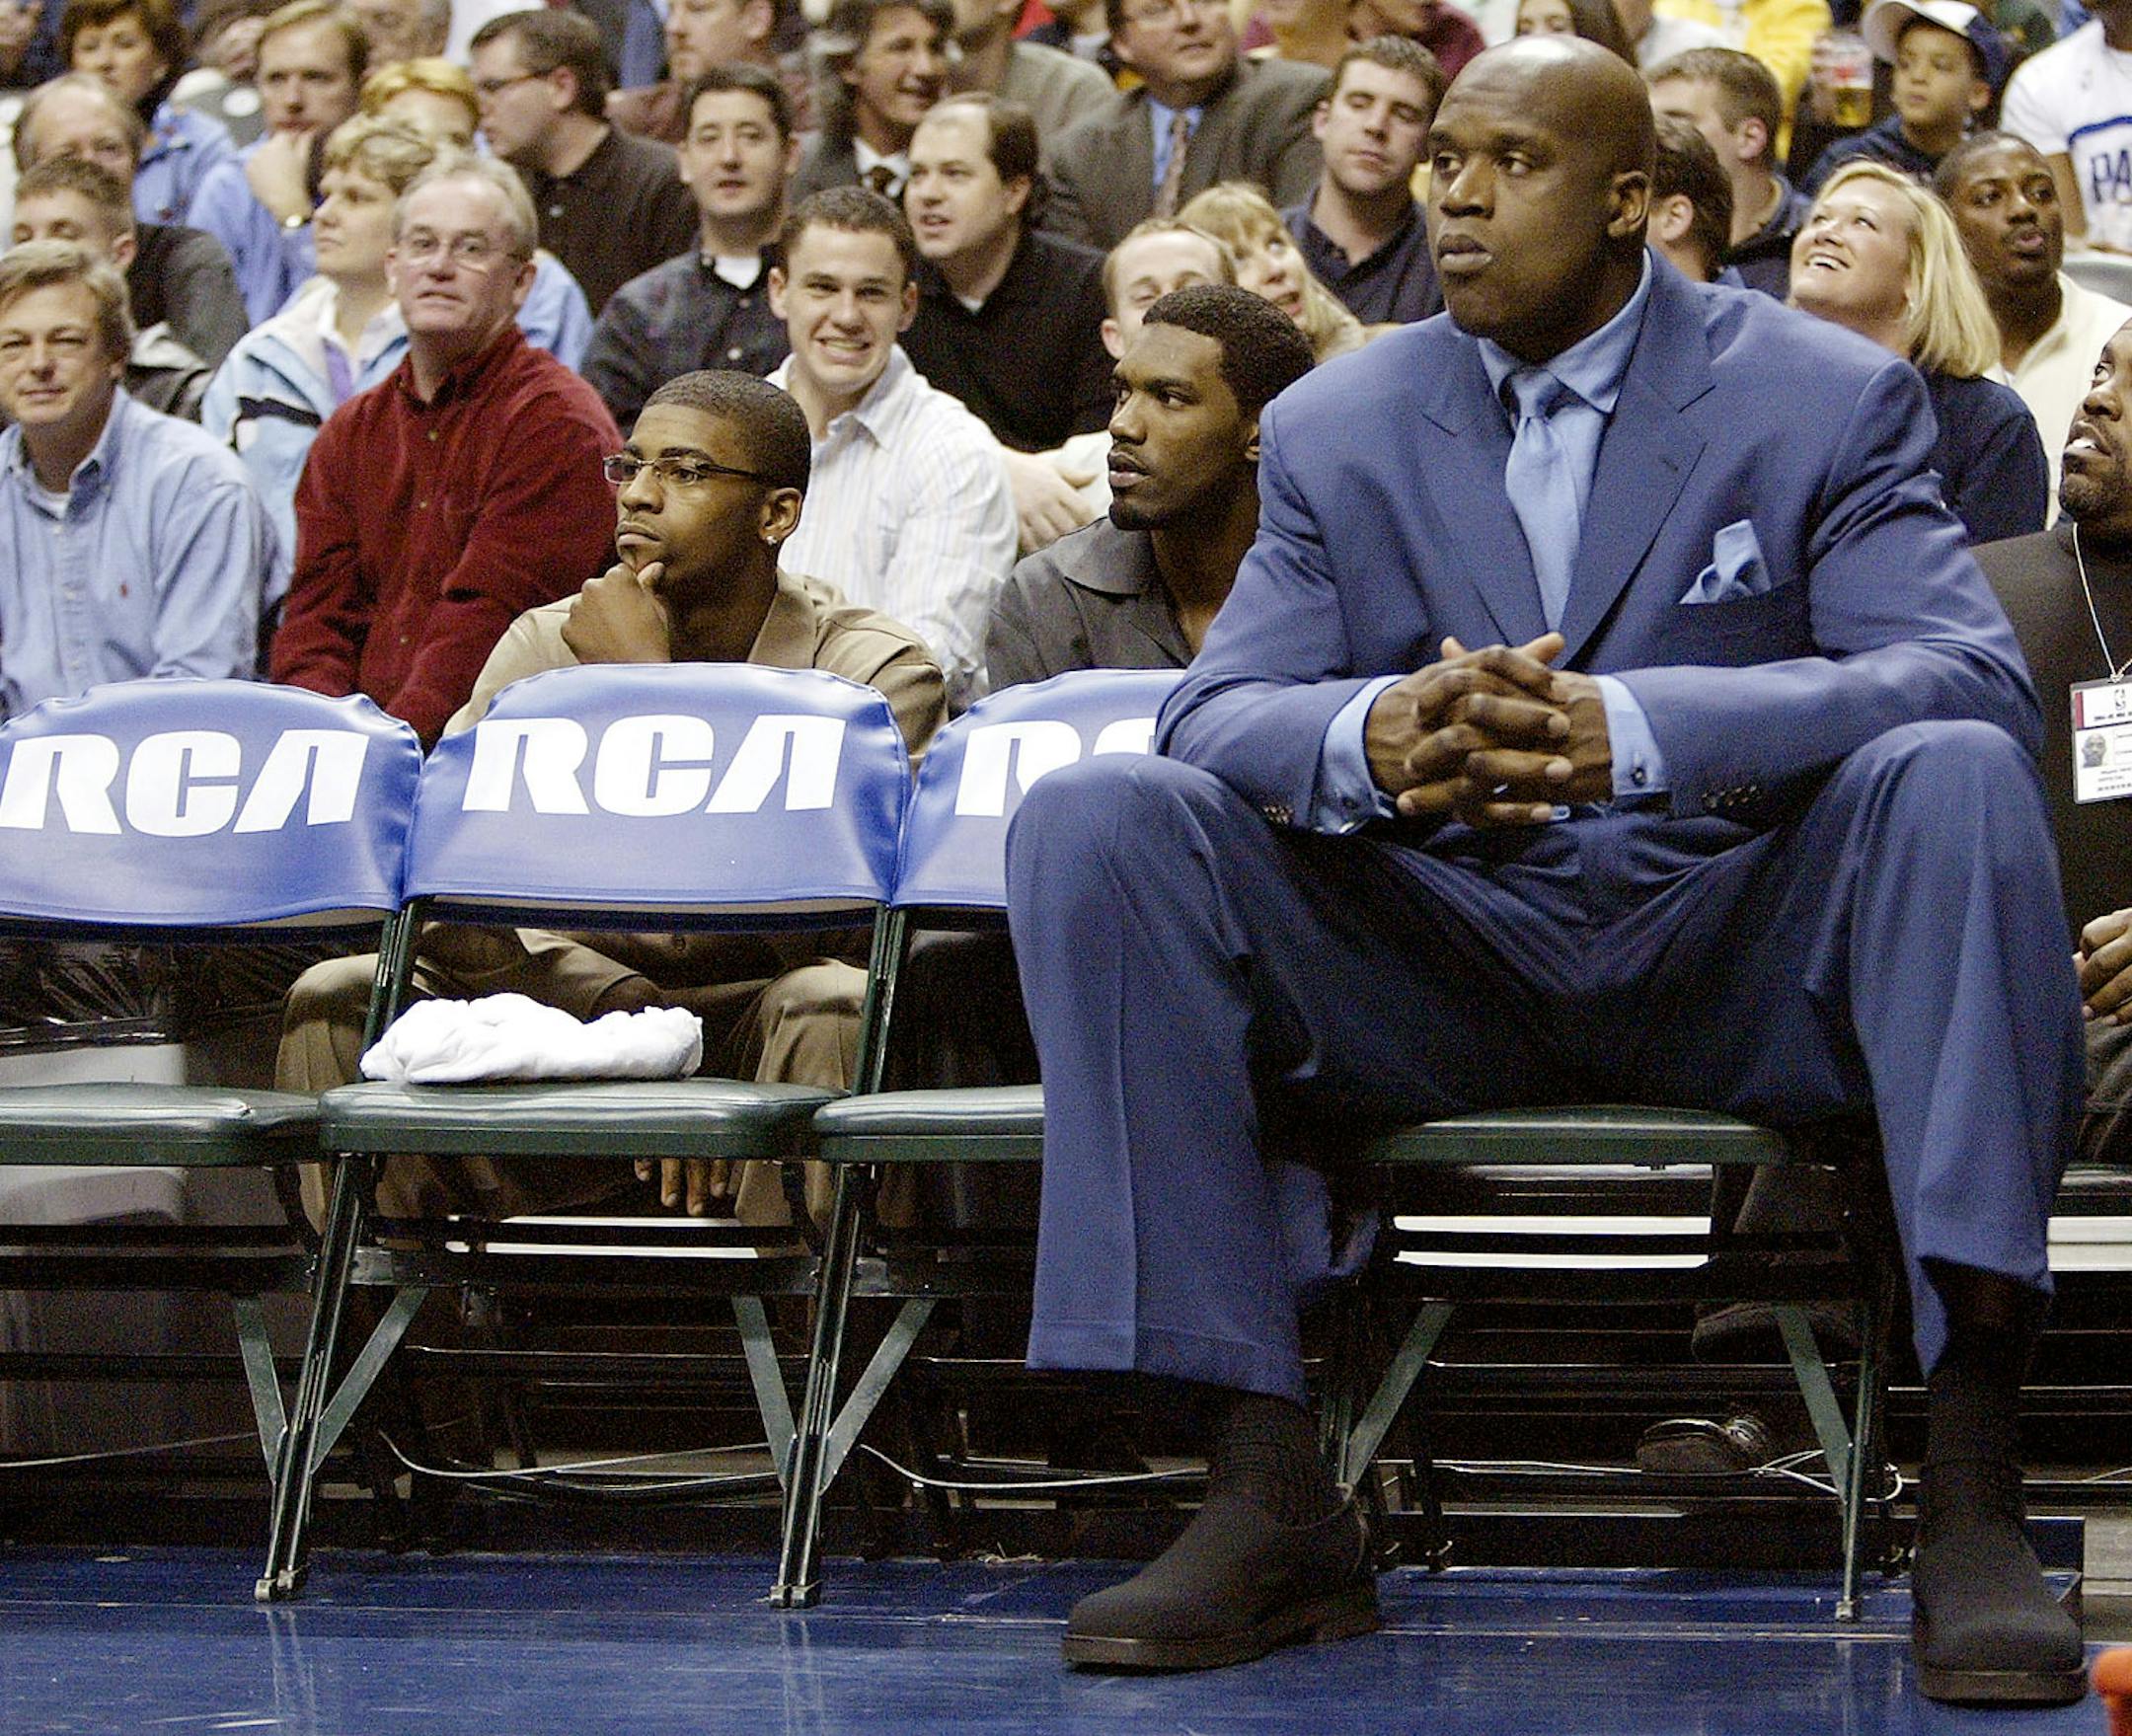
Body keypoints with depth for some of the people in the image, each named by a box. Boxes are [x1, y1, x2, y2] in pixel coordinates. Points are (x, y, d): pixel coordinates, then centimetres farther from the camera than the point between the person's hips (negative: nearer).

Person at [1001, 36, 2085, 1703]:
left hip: (1739, 961, -2)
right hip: (1437, 972, 3)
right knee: (1096, 819, -20)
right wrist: (1366, 737, -27)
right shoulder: (1337, 428, 9)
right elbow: (1215, 713, 1)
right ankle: (1268, 1498, -24)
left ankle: (1971, 1496, -34)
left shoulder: (1830, 400, 0)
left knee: (1955, 778, -33)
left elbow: (1971, 679, -16)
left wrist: (1627, 732, -32)